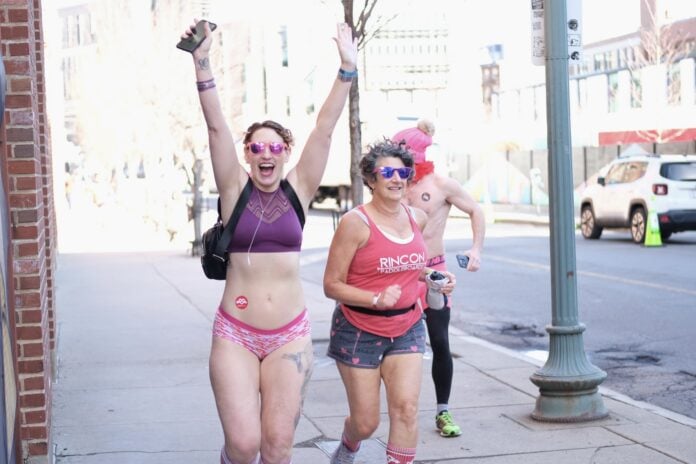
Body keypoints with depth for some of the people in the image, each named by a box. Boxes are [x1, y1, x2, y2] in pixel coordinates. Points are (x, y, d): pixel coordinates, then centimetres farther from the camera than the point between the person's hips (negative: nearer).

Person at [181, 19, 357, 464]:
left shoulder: (298, 190, 4)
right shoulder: (235, 189, 1)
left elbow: (325, 128, -4)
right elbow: (216, 127, -9)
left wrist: (347, 69, -12)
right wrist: (202, 63, -18)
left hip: (290, 335, 1)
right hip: (235, 333, -1)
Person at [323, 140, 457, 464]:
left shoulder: (416, 218, 4)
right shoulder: (356, 222, -15)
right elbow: (332, 285, -15)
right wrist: (376, 299, -27)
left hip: (406, 328, 5)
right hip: (359, 331, -4)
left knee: (406, 409, -10)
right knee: (366, 422, 4)